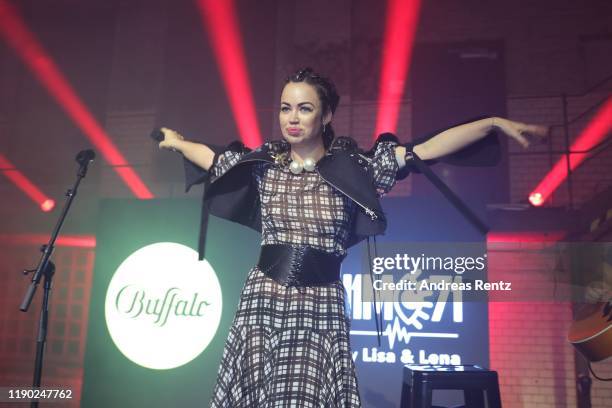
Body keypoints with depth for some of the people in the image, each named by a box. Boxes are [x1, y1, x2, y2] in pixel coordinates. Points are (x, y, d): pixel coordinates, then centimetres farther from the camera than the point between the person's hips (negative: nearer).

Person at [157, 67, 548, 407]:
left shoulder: (353, 166, -2)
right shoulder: (263, 163, 5)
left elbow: (429, 148, -6)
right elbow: (209, 156, 21)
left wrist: (494, 122, -9)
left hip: (321, 308, -2)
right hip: (263, 303, 2)